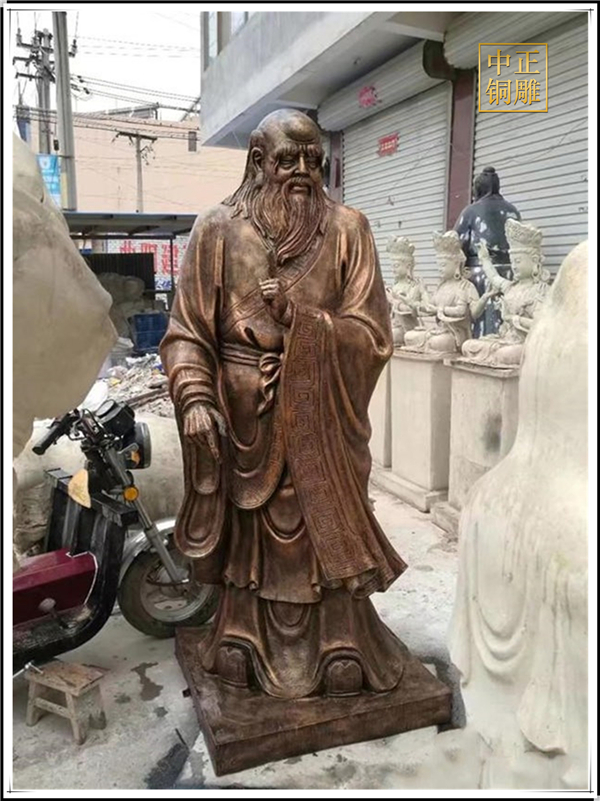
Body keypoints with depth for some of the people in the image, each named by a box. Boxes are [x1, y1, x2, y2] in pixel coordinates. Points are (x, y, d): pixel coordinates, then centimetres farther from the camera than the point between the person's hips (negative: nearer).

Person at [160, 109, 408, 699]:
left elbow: (372, 334, -6)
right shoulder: (218, 230, -1)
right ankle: (250, 649, 37)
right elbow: (188, 330, -3)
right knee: (250, 532, 15)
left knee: (325, 530, 10)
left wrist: (300, 317, -20)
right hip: (245, 419, 1)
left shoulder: (347, 230, -1)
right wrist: (195, 397, -17)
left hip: (322, 419, 0)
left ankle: (340, 648, 33)